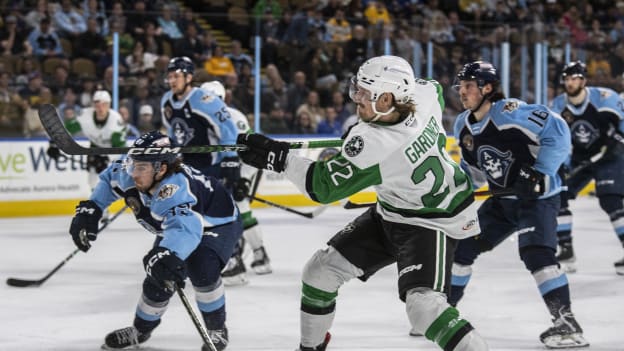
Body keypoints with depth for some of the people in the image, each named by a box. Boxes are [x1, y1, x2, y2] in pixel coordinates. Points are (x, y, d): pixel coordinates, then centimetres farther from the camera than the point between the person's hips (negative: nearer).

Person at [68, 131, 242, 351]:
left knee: (201, 271, -30)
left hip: (218, 223, -7)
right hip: (174, 225, 7)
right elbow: (109, 179, 1)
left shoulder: (176, 189, -46)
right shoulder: (128, 172, -24)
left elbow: (185, 228, -65)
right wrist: (89, 210, -7)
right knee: (157, 281, 1)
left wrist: (167, 256, -82)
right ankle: (140, 331, 28)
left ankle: (217, 330, -6)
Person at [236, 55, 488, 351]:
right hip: (391, 213, 10)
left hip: (432, 222, -10)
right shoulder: (423, 94, -15)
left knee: (422, 303, -28)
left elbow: (323, 186, -28)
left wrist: (279, 158, -24)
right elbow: (434, 88, 13)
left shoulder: (374, 145, -35)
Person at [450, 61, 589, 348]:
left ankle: (566, 322, -23)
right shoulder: (463, 126, 4)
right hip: (503, 200, 9)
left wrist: (540, 172, -29)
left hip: (538, 196, -9)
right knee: (462, 244, 9)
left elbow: (557, 131, -27)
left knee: (535, 252, -26)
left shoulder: (509, 112, -23)